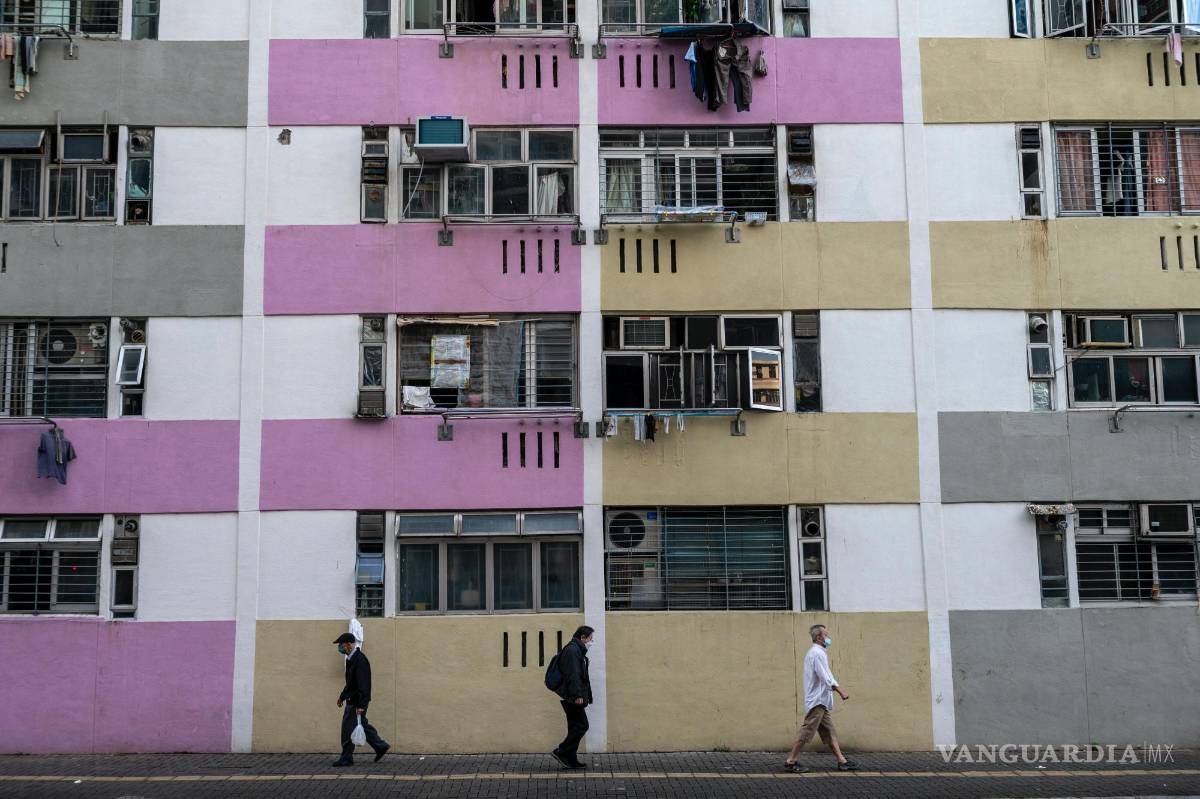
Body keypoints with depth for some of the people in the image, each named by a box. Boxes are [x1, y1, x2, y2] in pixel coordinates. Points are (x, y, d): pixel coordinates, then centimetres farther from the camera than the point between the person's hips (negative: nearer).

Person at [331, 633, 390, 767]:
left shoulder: (360, 660, -22)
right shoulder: (351, 659, 10)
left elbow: (363, 685, -25)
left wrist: (361, 705, -26)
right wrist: (342, 696, 29)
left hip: (356, 702, -10)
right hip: (352, 700, 10)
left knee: (348, 728, -3)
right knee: (362, 725, 16)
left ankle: (346, 759, 6)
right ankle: (381, 746, 25)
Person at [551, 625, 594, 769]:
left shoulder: (576, 651, 21)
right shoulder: (573, 650, -13)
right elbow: (573, 675, -20)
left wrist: (584, 697, 23)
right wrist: (578, 695, -23)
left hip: (570, 698, 11)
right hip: (572, 697, -11)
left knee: (575, 727, 11)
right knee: (581, 725, -8)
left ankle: (571, 761, 12)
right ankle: (561, 752, -7)